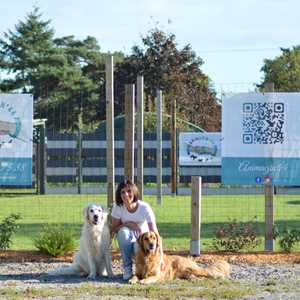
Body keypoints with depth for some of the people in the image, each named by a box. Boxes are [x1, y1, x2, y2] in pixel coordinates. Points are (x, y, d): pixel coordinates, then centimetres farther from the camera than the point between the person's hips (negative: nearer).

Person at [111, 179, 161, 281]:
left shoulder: (144, 207, -20)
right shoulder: (118, 207, -14)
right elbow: (113, 229, -5)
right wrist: (127, 224, -25)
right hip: (128, 242, 2)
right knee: (123, 231, -33)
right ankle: (127, 269, -20)